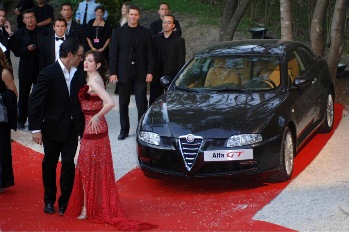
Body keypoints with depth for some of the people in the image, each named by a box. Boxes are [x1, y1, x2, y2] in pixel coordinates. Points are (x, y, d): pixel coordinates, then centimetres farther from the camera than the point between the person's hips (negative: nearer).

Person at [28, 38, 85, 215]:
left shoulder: (80, 74, 0)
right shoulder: (48, 74, -13)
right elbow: (34, 102, -11)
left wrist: (82, 125, -1)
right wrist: (36, 129, -14)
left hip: (72, 128, 3)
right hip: (52, 127, -2)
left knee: (68, 164, 1)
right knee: (50, 164, 13)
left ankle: (65, 201, 15)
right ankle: (49, 200, 29)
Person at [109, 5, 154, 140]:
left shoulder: (145, 32, 4)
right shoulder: (118, 32, 3)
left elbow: (149, 53, 4)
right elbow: (113, 54, 1)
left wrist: (149, 72, -3)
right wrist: (113, 73, -5)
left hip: (140, 73, 0)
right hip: (123, 73, 0)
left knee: (142, 103, -2)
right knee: (123, 104, 6)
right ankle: (124, 129, 16)